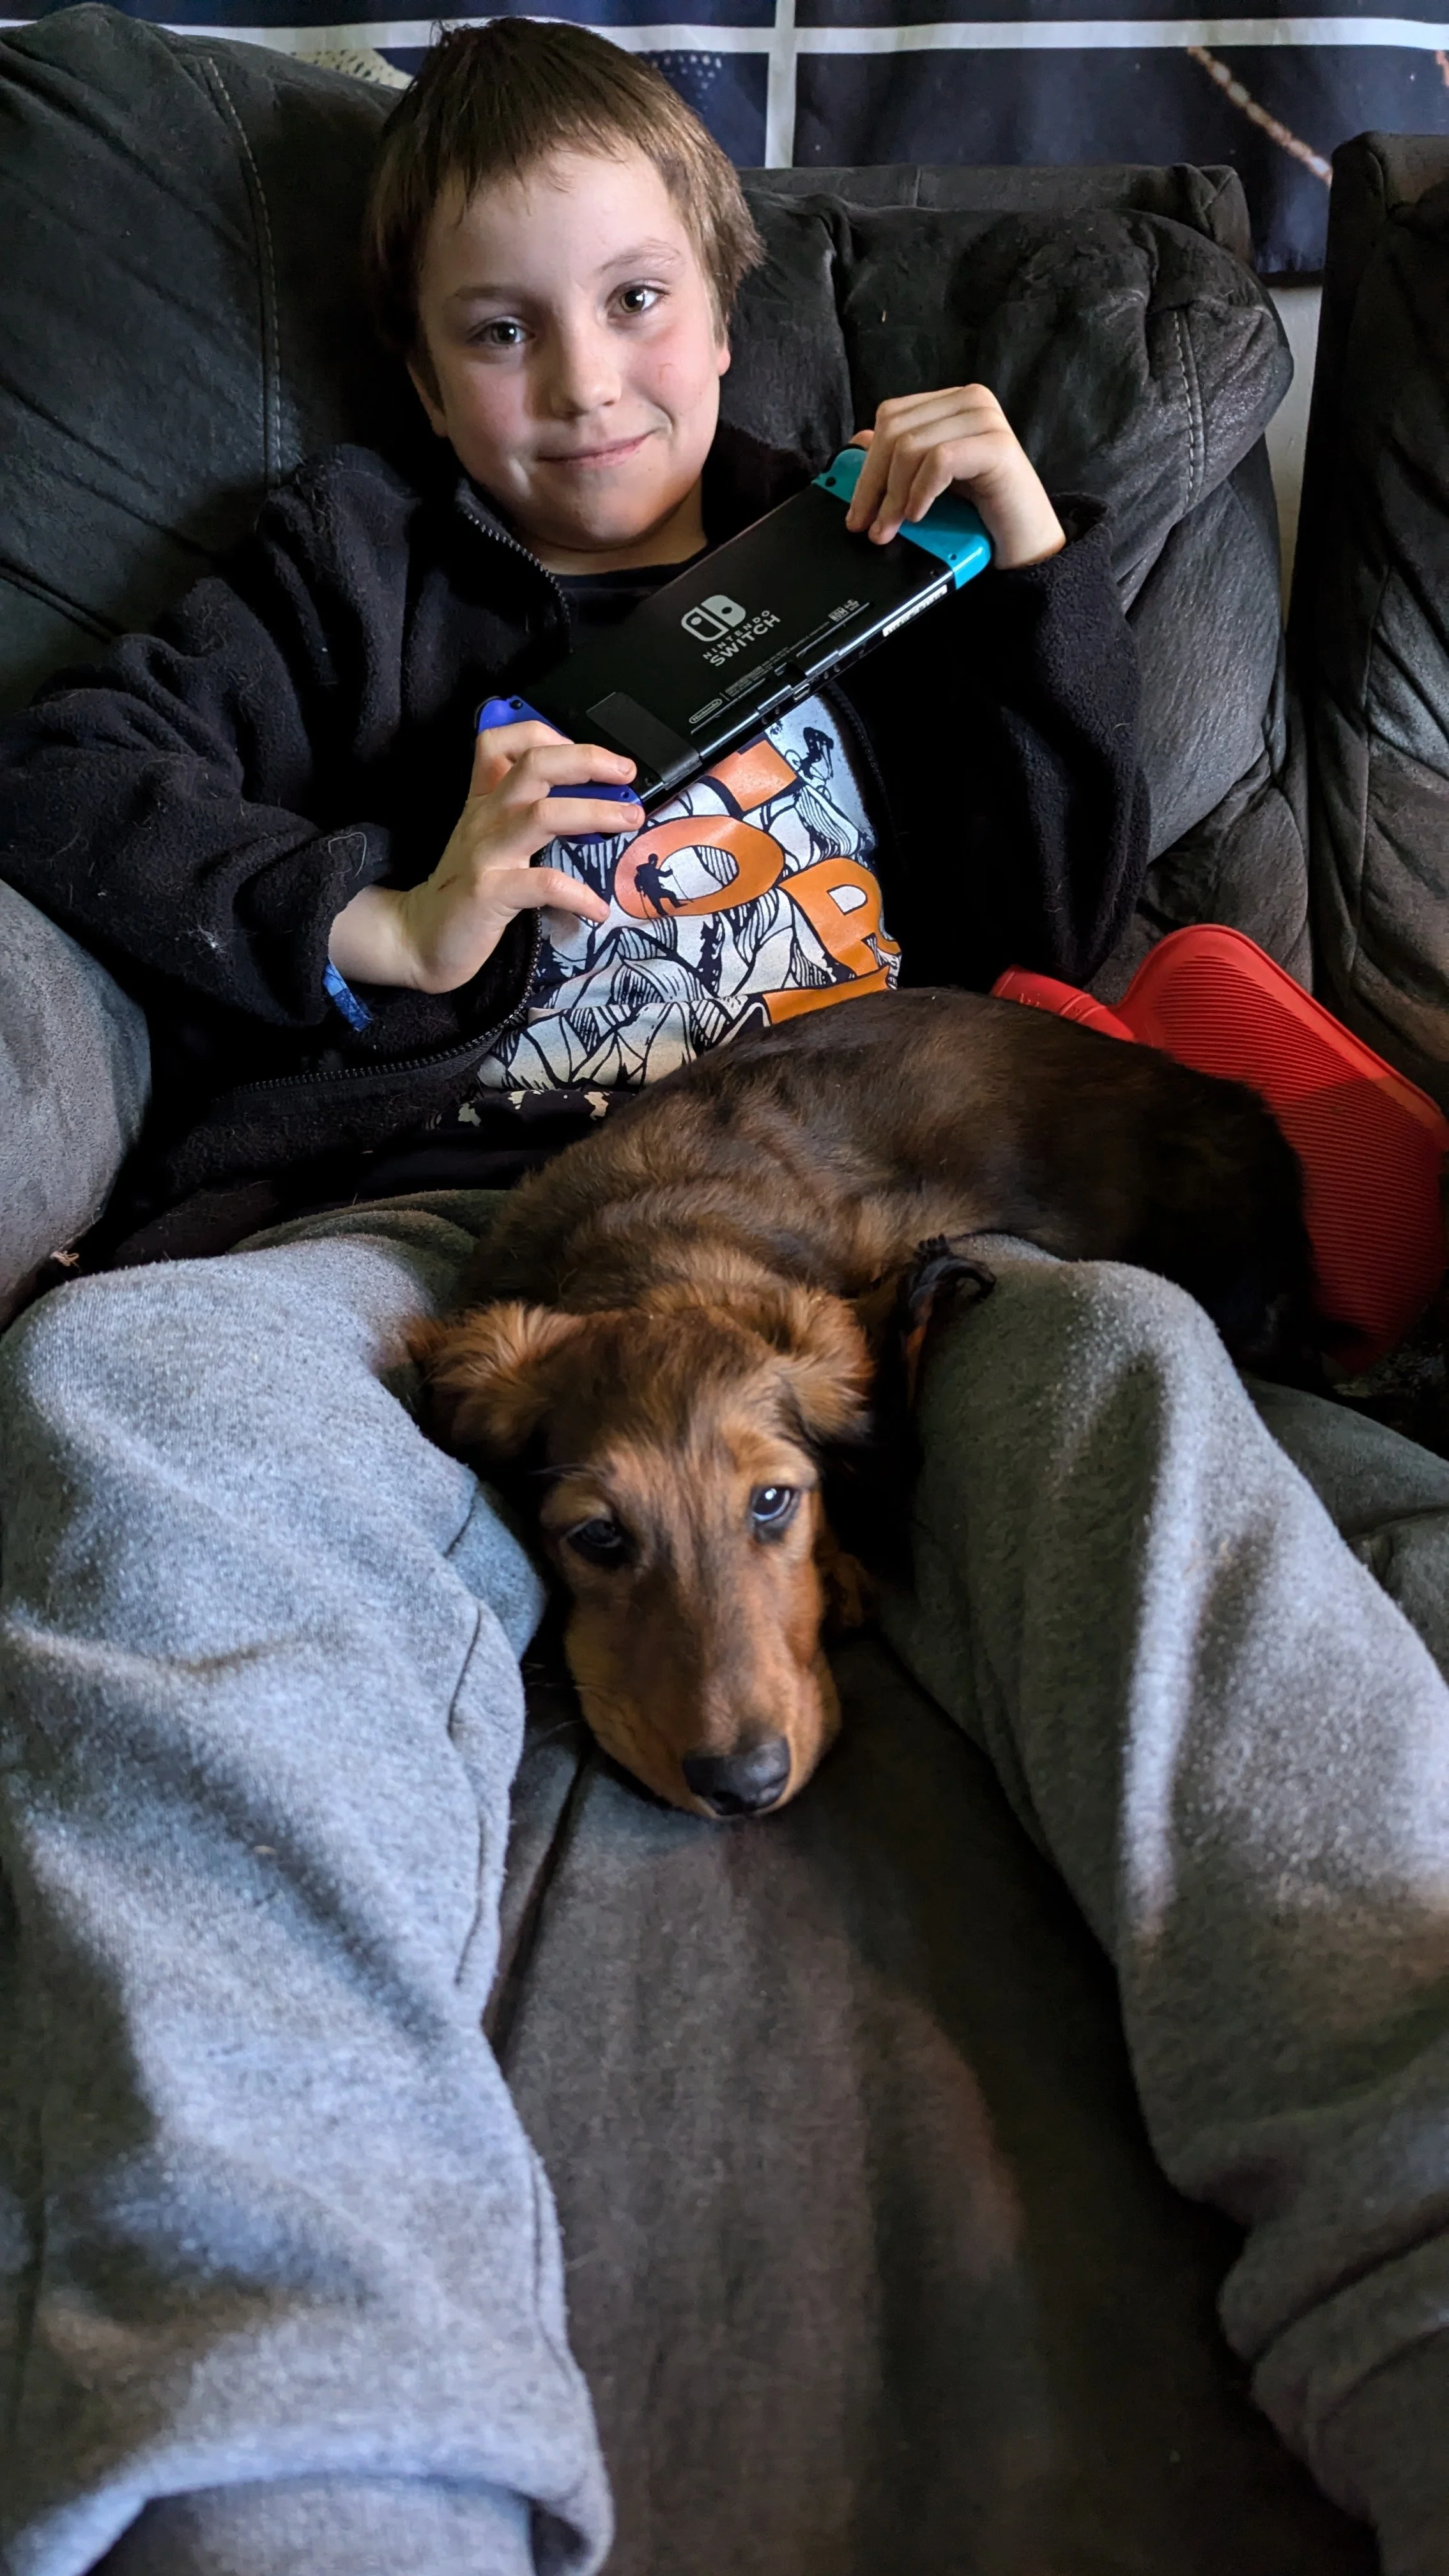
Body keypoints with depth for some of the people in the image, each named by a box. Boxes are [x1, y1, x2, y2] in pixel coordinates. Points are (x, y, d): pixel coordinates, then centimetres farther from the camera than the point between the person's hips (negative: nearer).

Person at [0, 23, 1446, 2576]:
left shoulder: (849, 564, 31)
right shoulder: (352, 565, 28)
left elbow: (1059, 909, 27)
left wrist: (1039, 570, 16)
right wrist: (375, 921, 2)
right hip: (419, 1221, -1)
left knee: (1117, 1360, -33)